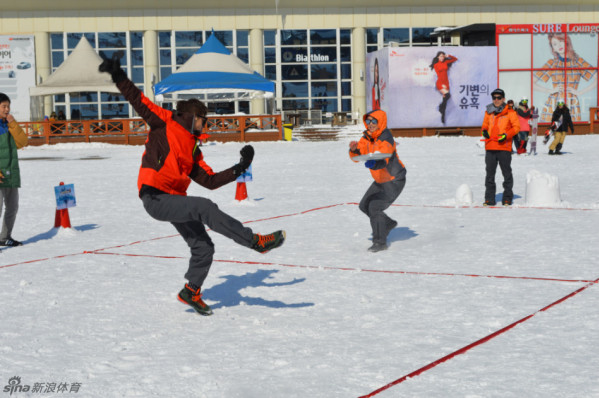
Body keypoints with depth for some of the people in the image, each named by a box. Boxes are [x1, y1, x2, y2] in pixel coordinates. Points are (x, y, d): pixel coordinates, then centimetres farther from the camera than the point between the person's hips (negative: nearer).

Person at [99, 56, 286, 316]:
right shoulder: (164, 122, 1)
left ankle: (191, 292, 27)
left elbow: (210, 180, 16)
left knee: (203, 247, 5)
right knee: (205, 208, -27)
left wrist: (239, 169, 8)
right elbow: (138, 101, -4)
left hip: (175, 200, 9)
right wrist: (119, 77, -17)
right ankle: (255, 241, -26)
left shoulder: (193, 150, 18)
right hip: (155, 197, -9)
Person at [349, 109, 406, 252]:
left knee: (375, 207, -21)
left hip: (394, 181, -9)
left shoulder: (386, 139, -26)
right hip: (380, 180, 9)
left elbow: (383, 161, -42)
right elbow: (356, 157, -7)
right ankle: (388, 224, 40)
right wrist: (354, 149, -29)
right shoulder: (367, 137, -1)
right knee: (364, 206, 18)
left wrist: (373, 164, -63)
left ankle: (380, 242, -11)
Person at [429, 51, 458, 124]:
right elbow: (438, 75, -7)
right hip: (440, 82, -4)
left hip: (446, 82, 4)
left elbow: (455, 59, 19)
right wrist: (443, 84, -16)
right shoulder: (436, 65, 1)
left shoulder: (445, 62, 11)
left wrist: (448, 56, 4)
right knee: (447, 94, -27)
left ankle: (443, 118, 2)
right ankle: (441, 106, -5)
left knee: (445, 99, 0)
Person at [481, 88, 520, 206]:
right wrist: (484, 131, 0)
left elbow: (516, 127, -1)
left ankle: (507, 198, 8)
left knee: (506, 173, 2)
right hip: (490, 147, 4)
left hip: (504, 148, -4)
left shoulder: (510, 112, 1)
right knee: (490, 173, 5)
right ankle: (489, 198, 10)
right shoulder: (488, 112, 13)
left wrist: (506, 135, -15)